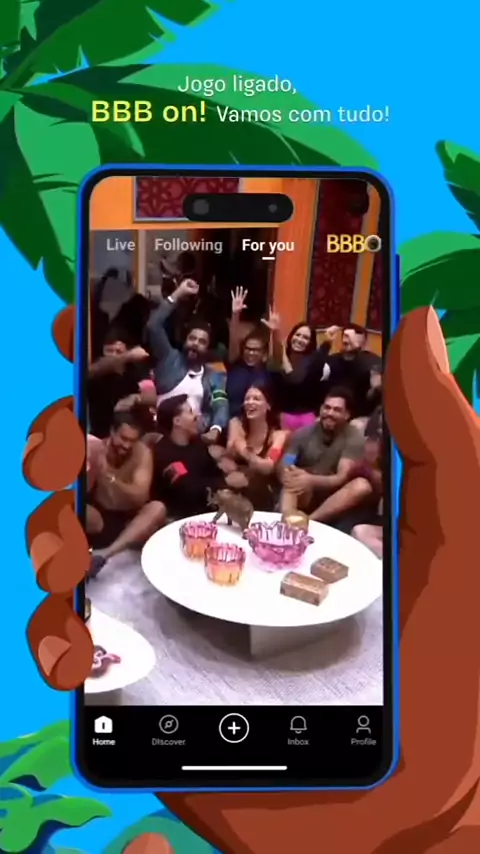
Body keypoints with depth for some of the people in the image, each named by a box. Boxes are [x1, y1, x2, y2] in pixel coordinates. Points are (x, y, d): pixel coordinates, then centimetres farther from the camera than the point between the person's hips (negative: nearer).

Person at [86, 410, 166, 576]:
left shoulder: (143, 453, -13)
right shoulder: (93, 449, -8)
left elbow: (140, 497, -24)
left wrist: (110, 476, -37)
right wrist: (93, 469, -31)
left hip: (131, 522, 1)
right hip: (101, 517, 0)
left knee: (157, 508, -32)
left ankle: (104, 555, -38)